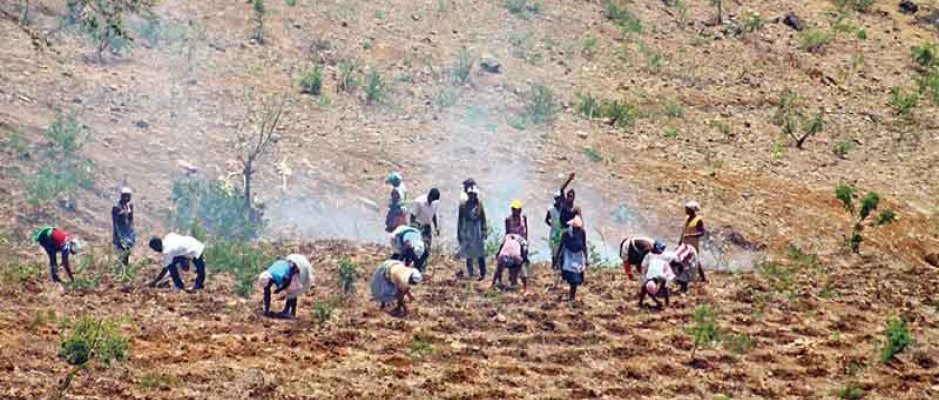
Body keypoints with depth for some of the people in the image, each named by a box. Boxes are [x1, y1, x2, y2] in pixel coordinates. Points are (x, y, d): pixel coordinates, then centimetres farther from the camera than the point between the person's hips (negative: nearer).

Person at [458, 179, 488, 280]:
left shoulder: (479, 204, -2)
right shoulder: (463, 205, 0)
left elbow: (483, 218, 2)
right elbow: (460, 219, 5)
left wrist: (484, 231, -2)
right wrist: (459, 233, 4)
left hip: (477, 230, -2)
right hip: (467, 231, 2)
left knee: (480, 253, -4)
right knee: (468, 254, 7)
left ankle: (482, 273, -1)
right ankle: (470, 273, 16)